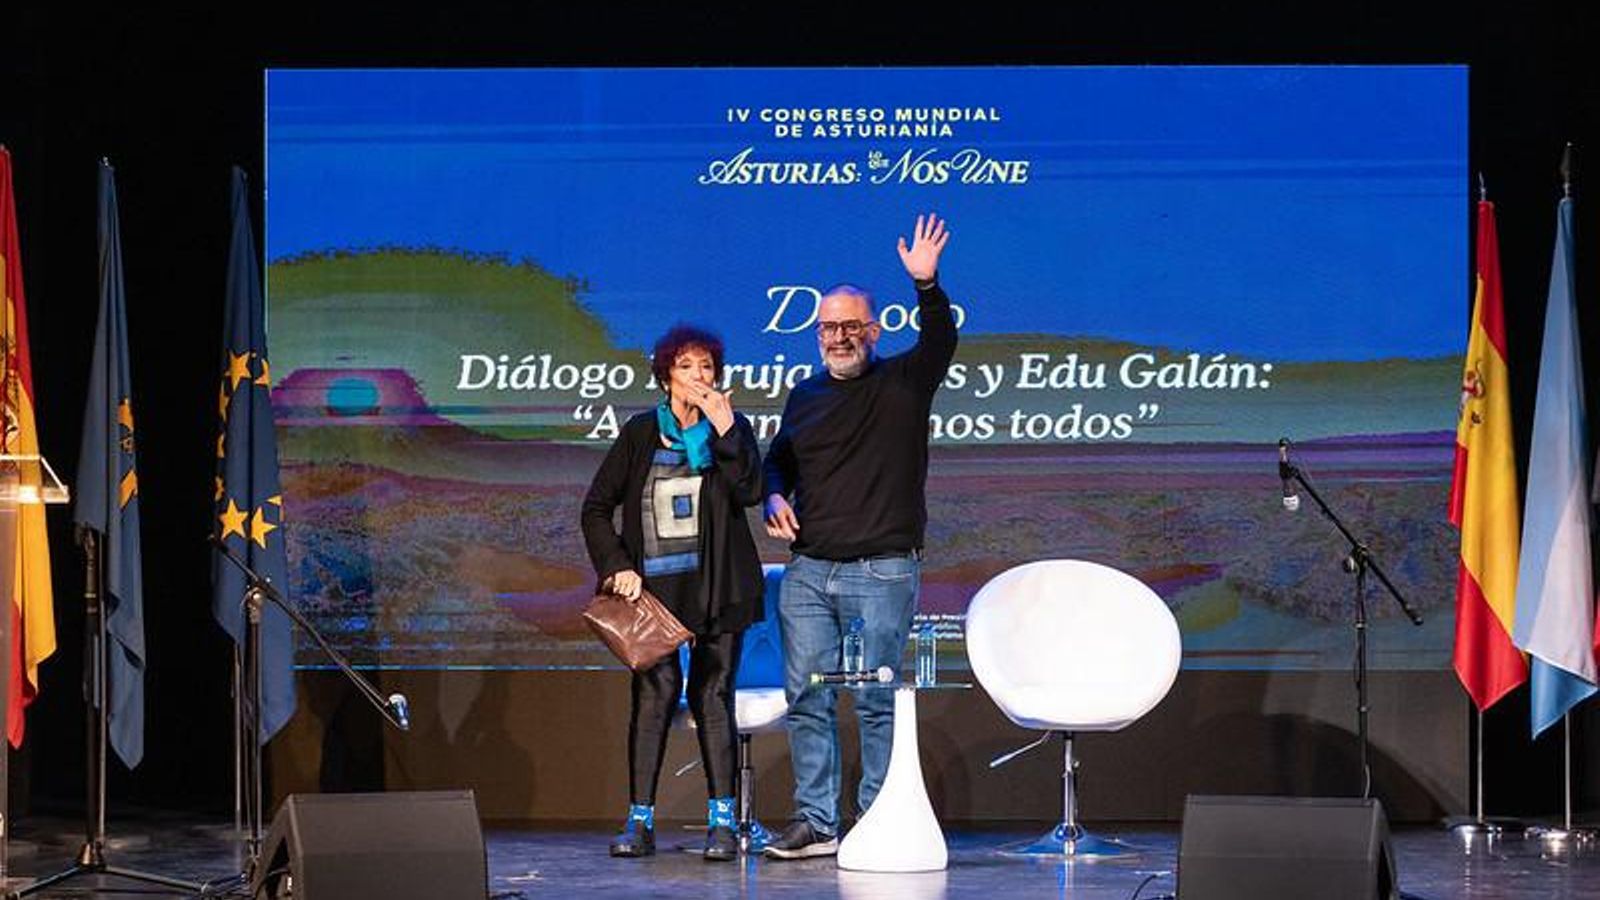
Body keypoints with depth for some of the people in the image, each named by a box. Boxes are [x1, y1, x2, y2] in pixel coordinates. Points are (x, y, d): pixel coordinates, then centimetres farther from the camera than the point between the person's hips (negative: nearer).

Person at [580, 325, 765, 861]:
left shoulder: (732, 430, 8)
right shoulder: (640, 434, 8)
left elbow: (750, 491, -10)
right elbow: (596, 508, 9)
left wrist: (724, 430, -16)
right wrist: (617, 565, -2)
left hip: (716, 584, 0)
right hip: (653, 584, 0)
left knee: (712, 694, -2)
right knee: (656, 690, -8)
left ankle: (722, 820, 1)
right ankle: (640, 820, -5)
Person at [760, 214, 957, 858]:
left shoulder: (902, 383, 1)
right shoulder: (805, 396, 15)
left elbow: (940, 342, -17)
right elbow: (777, 461, 28)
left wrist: (926, 285, -34)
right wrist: (774, 497, 7)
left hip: (881, 571, -5)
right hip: (807, 571, 5)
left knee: (878, 701, -3)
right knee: (806, 699, 4)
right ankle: (815, 823, 10)